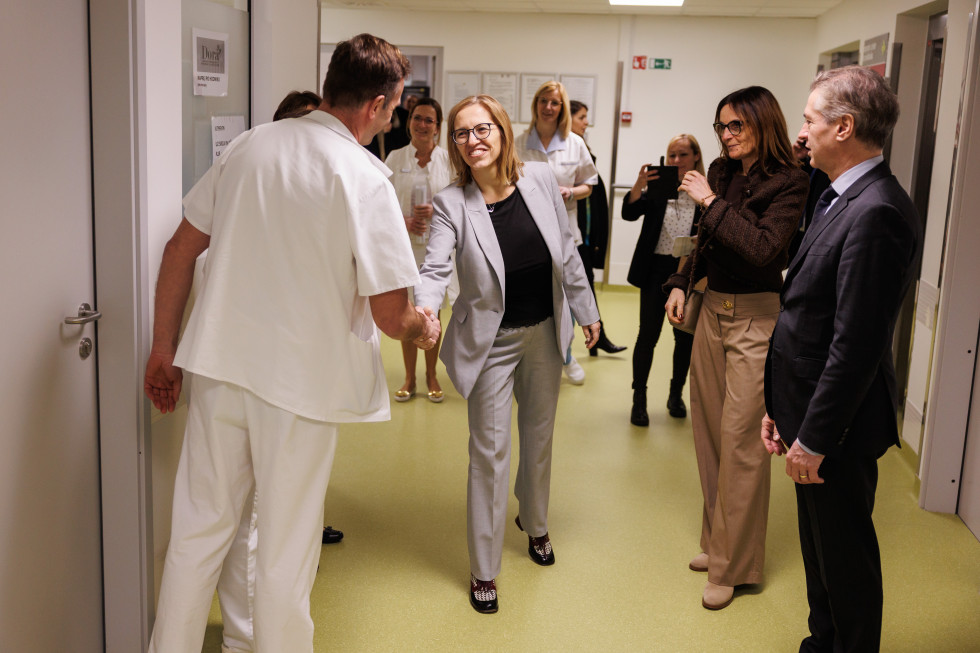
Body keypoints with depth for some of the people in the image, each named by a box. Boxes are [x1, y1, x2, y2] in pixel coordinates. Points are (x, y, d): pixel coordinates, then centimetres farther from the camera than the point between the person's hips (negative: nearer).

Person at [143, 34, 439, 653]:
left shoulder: (249, 144, 3)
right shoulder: (365, 180, -13)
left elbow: (181, 249, 6)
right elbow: (390, 314, -14)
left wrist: (164, 347, 15)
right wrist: (423, 328, 8)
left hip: (218, 367, 5)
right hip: (300, 380, -5)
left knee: (198, 529, 17)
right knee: (287, 550, 12)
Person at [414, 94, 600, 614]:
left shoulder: (541, 180, -7)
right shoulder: (451, 204, -16)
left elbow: (566, 252, 2)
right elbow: (435, 268, -26)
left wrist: (586, 311, 8)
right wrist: (424, 307, -48)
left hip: (545, 332, 4)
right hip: (490, 341, -4)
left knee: (539, 434, 21)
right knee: (489, 450, 1)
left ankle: (533, 522, 48)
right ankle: (484, 570, 16)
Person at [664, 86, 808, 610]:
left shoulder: (787, 182, -11)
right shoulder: (720, 172, 8)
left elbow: (763, 248, -24)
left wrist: (712, 201, -19)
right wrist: (680, 284, 11)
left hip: (756, 319, -7)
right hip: (712, 311, 7)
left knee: (740, 440, -4)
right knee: (709, 433, 13)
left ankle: (732, 566, 8)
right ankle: (717, 540, 29)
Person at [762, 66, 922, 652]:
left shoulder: (876, 214, -24)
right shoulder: (842, 199, 7)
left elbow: (855, 345, -26)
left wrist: (813, 438, -19)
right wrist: (782, 407, 12)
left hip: (839, 426, -10)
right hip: (810, 408, 10)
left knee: (845, 556, 8)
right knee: (819, 546, 23)